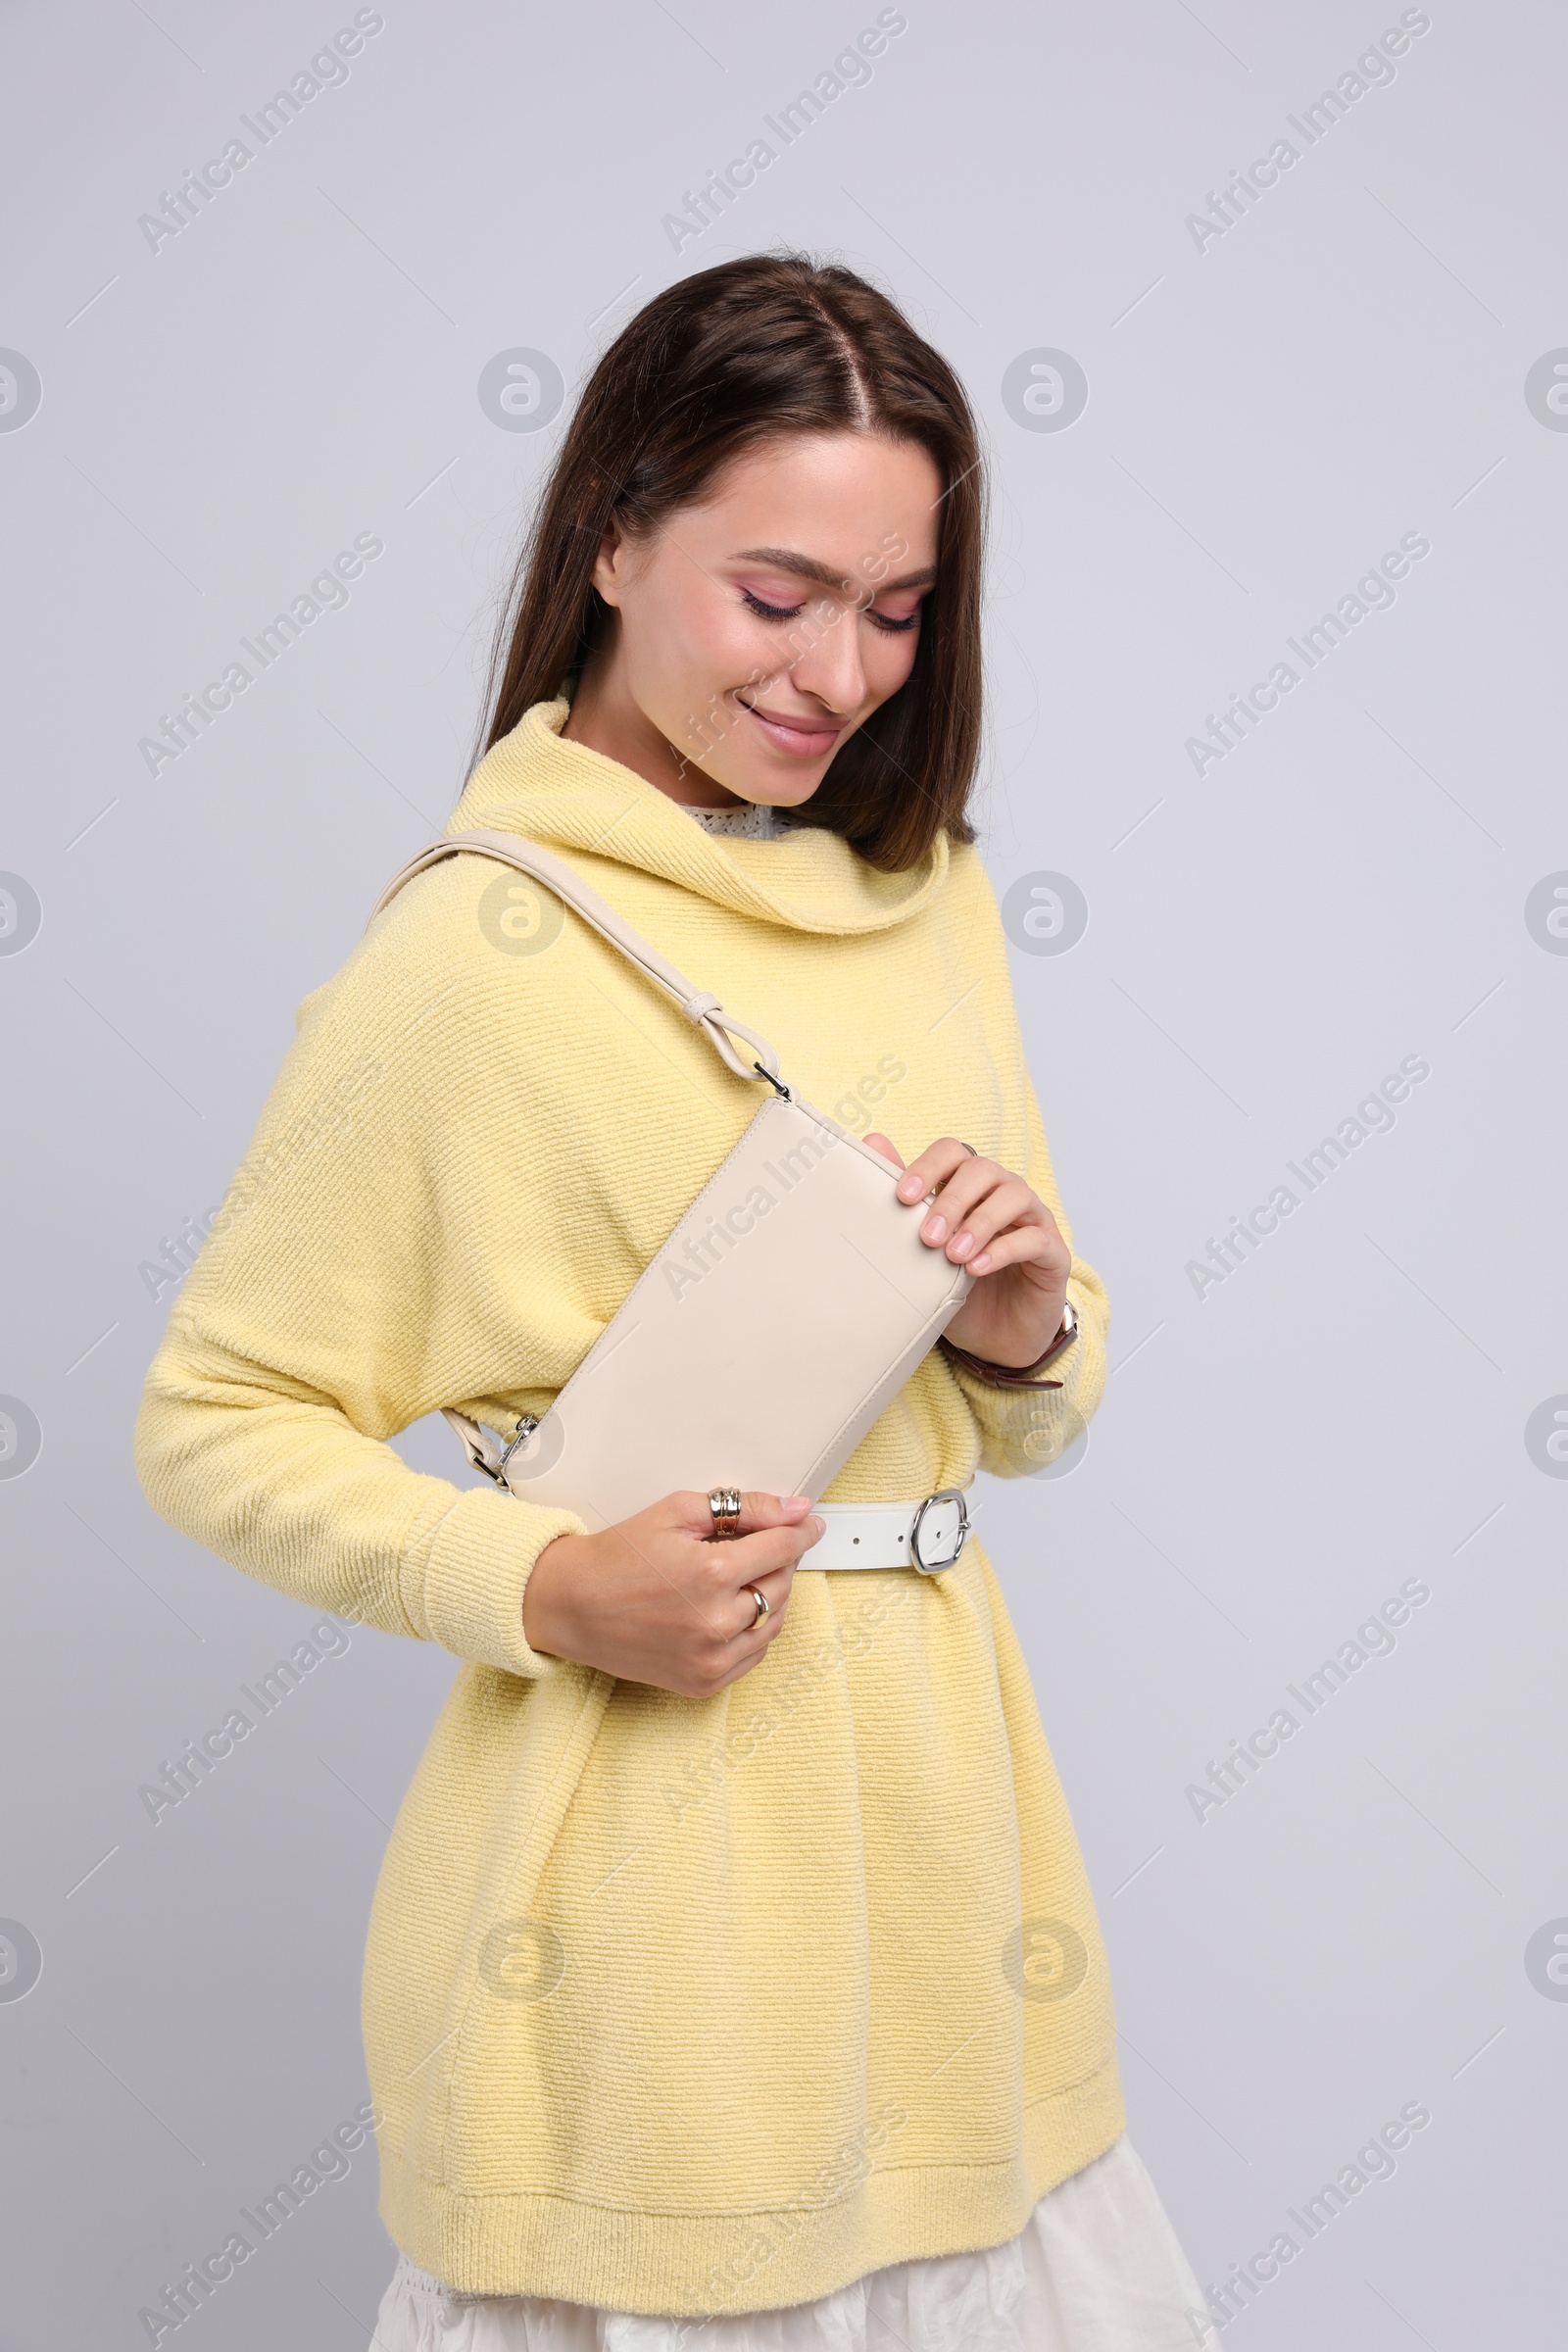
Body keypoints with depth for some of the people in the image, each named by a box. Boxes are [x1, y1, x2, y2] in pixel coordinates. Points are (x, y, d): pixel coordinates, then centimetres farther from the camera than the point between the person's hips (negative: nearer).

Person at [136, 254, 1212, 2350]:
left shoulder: (935, 897, 5)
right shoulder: (469, 960, -14)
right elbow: (216, 1423, -6)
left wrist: (1027, 1329, -8)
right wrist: (544, 1591, -18)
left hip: (942, 1781, 6)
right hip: (649, 1833, -5)